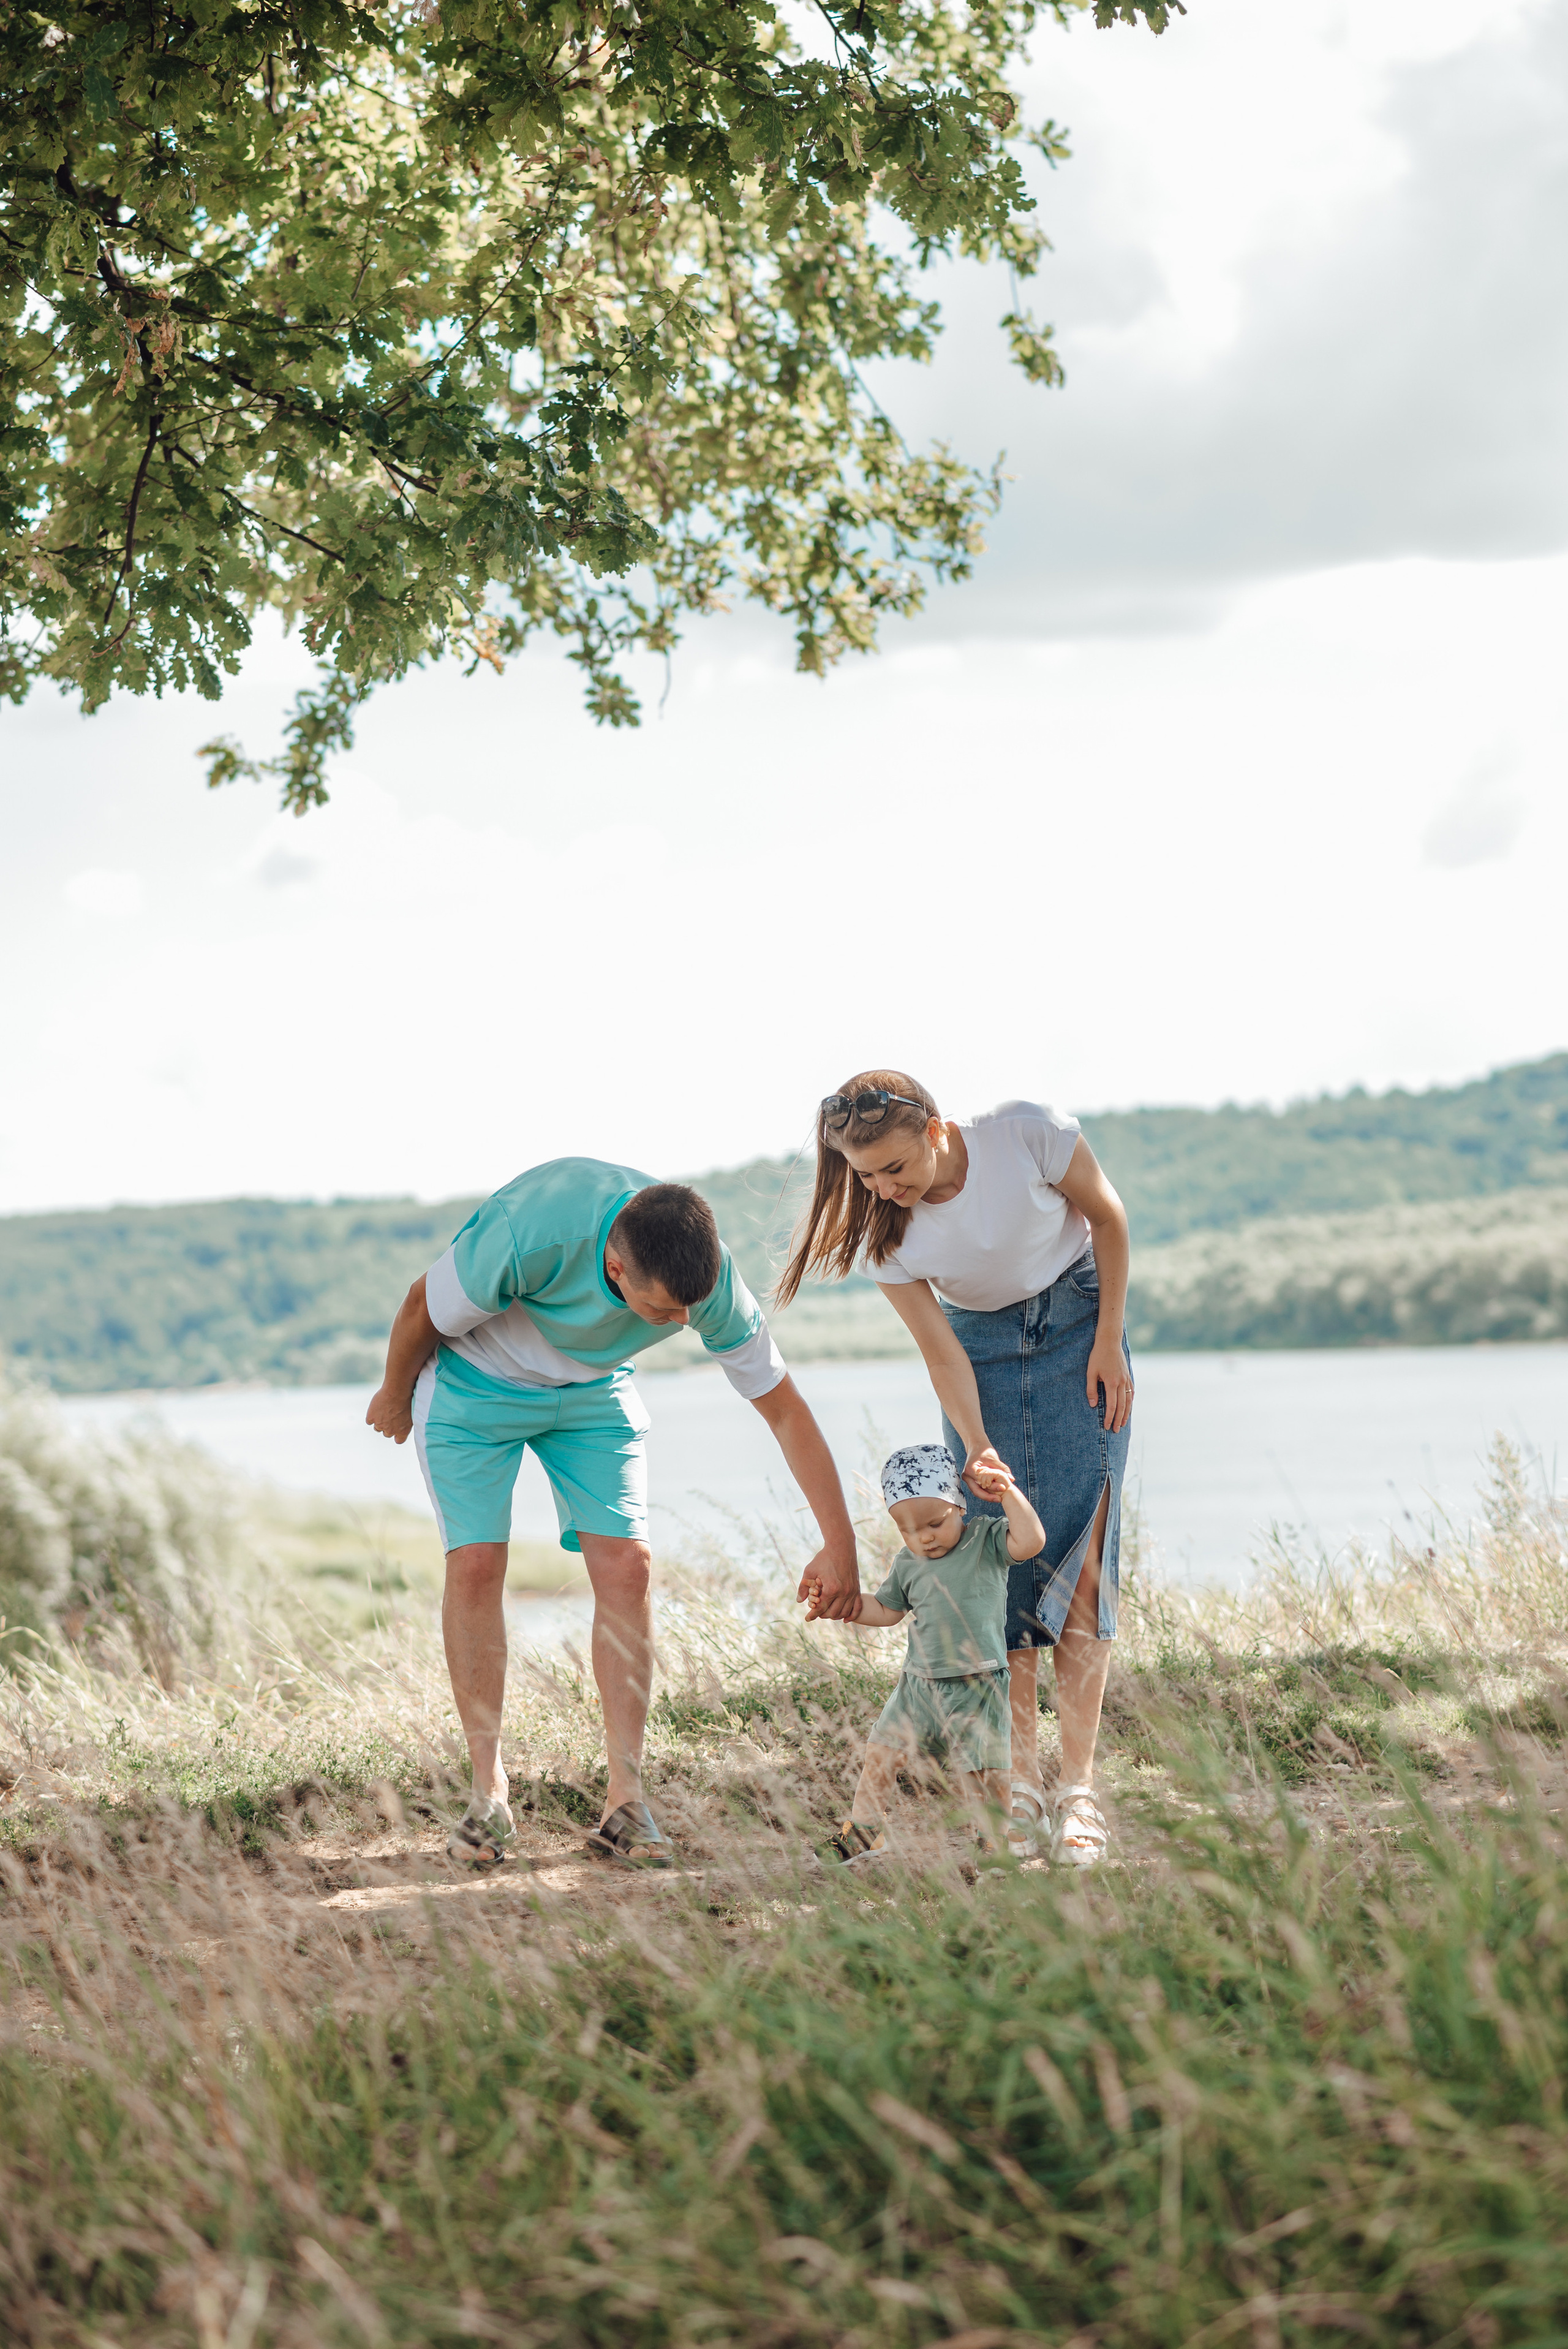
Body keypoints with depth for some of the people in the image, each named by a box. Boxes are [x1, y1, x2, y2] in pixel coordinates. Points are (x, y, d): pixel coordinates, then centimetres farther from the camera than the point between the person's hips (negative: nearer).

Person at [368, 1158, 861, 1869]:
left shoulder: (710, 1278, -28)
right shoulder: (532, 1233, -41)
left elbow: (783, 1406, -15)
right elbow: (425, 1307, -20)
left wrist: (839, 1546, -14)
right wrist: (395, 1395, -1)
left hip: (592, 1388, 3)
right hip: (474, 1378, -3)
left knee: (625, 1566, -10)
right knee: (476, 1564, -12)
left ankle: (625, 1798, -6)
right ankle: (489, 1794, -3)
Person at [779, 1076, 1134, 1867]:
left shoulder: (1030, 1134, -28)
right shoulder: (881, 1231, -20)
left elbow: (1107, 1216, -10)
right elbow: (942, 1353, -15)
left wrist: (1109, 1342, -10)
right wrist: (976, 1446, -31)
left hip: (1076, 1321, -2)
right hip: (980, 1346, 2)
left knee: (1078, 1551, -11)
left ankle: (1078, 1788, -14)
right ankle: (1018, 1782, -2)